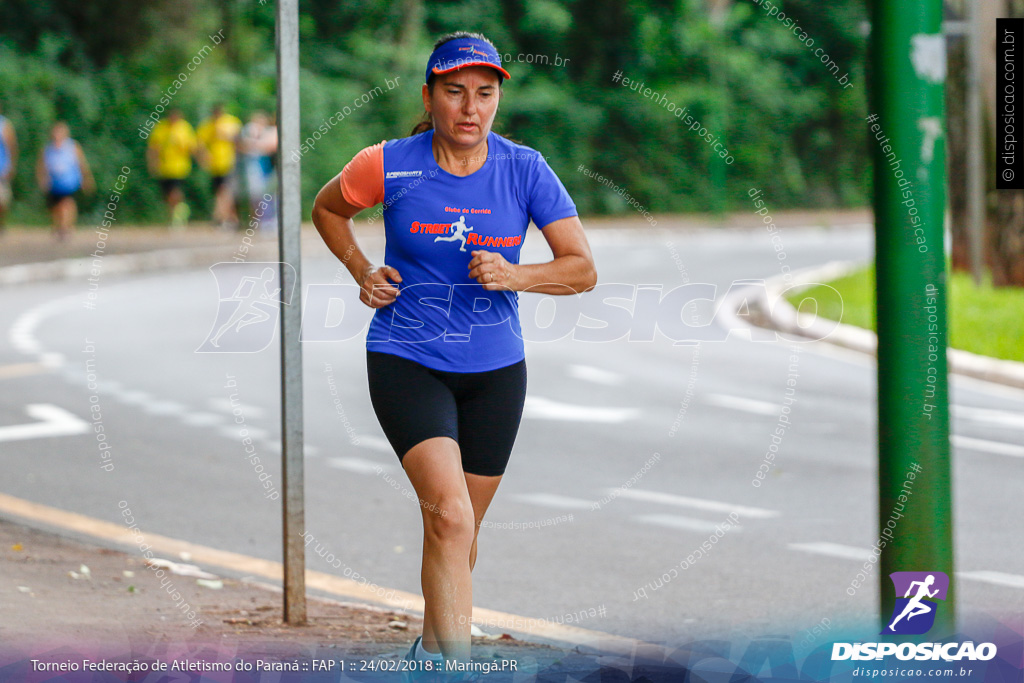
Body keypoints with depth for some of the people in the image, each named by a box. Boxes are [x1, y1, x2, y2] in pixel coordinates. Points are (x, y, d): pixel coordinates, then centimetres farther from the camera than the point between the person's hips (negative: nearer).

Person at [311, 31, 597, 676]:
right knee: (449, 514, -22)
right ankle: (456, 666, -24)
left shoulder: (525, 169, -6)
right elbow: (327, 209, 13)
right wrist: (362, 272, -1)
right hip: (407, 362, -3)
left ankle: (433, 647, 38)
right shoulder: (387, 166, -9)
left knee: (463, 528, 14)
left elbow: (583, 269, -5)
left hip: (495, 368, 3)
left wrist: (514, 276, -21)